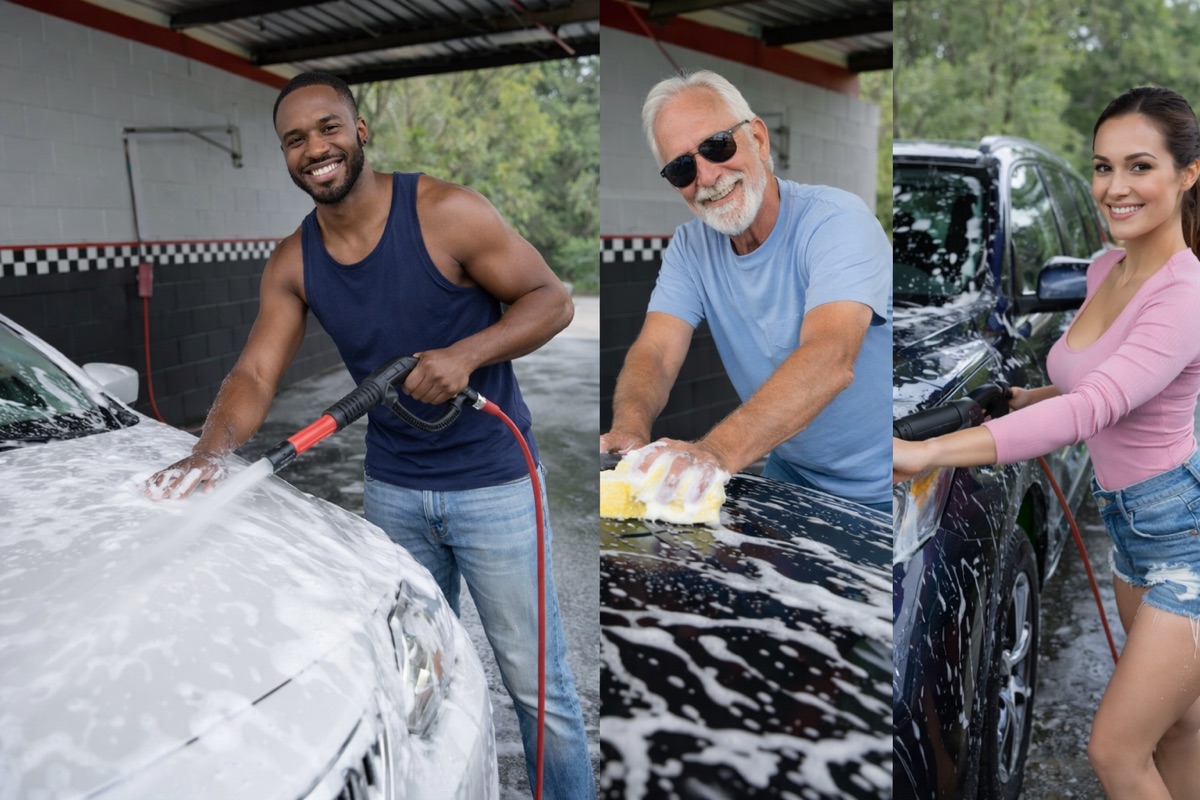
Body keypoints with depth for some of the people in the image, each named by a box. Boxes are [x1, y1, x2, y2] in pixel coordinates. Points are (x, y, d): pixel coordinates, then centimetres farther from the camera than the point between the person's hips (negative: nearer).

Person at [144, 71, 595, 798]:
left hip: (491, 482, -4)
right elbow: (256, 375, -2)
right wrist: (210, 453, -21)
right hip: (392, 491, 5)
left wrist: (465, 354, -25)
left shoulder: (445, 213, -13)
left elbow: (552, 299, -11)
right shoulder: (292, 264, 3)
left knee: (538, 681, 4)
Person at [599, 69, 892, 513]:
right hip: (790, 473, 5)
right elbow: (656, 352, -12)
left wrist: (717, 451, -48)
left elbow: (830, 360, -34)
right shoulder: (690, 246, -1)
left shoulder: (837, 221, -19)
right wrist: (630, 429, -35)